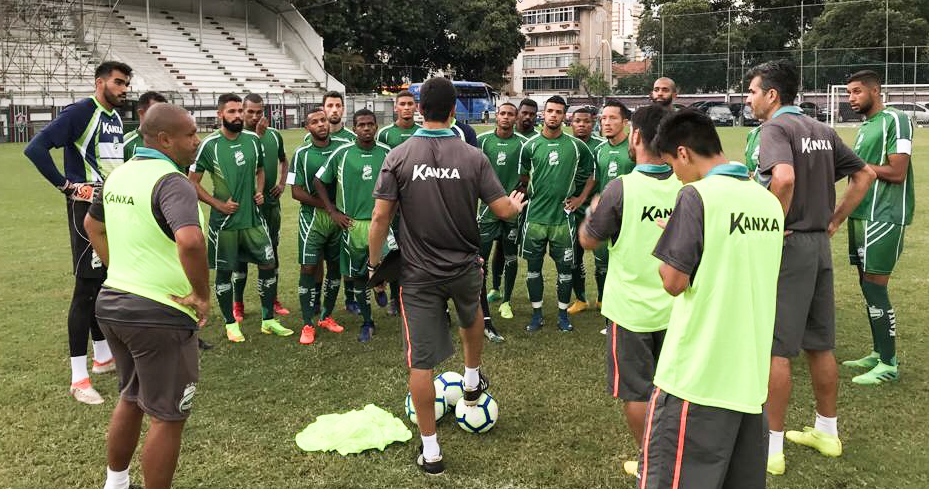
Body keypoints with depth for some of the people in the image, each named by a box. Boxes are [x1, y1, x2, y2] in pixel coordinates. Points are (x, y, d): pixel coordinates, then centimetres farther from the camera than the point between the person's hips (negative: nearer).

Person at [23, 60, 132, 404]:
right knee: (86, 288, -6)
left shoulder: (116, 118, 12)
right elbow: (35, 148, -21)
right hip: (87, 208, -8)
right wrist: (65, 184, -16)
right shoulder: (79, 112, -13)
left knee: (106, 283, 16)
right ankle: (78, 378, 1)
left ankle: (103, 357, 30)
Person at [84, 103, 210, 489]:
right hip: (159, 314, -9)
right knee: (167, 416, 6)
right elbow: (190, 241, -39)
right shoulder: (172, 182, -21)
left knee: (131, 399, 27)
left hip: (112, 303, 9)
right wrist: (202, 295, -25)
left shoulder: (119, 174, 8)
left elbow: (92, 224, 25)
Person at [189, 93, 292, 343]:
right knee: (224, 271, 7)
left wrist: (260, 191, 1)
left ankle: (268, 320, 18)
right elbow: (193, 182, -6)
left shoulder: (253, 139, 2)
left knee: (268, 264, 4)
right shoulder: (209, 144, -10)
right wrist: (218, 204, -12)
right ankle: (231, 323, 22)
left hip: (252, 217, 4)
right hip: (224, 220, -4)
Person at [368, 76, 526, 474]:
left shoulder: (398, 157, -9)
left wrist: (374, 261, 2)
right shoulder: (473, 157, -8)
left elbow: (380, 217, -12)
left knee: (421, 361, 5)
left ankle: (430, 449, 13)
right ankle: (473, 382, 53)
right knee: (471, 316, 36)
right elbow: (502, 210, -7)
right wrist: (517, 204, 17)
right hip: (465, 267, 2)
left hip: (418, 273, -1)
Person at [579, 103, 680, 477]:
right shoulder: (686, 187, -5)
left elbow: (588, 241, -7)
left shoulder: (620, 188, -19)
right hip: (674, 306, 5)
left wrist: (593, 210, 11)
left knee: (635, 390, 12)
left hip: (631, 307, -4)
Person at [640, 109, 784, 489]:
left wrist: (667, 247, 3)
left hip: (696, 375, -7)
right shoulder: (769, 201, 8)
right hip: (750, 374, 8)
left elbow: (674, 282, -15)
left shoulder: (698, 195, -15)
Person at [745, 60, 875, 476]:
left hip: (787, 246, -8)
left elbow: (784, 177, -30)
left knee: (775, 347, -2)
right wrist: (835, 220, 14)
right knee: (819, 344, 16)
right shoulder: (821, 130, 13)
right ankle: (827, 432, 28)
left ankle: (772, 446, 6)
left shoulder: (775, 127, -12)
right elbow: (863, 175, 17)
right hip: (820, 244, 8)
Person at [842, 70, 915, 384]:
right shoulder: (865, 126, 17)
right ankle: (878, 353, 23)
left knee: (875, 288, -7)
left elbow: (896, 172, -17)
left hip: (884, 217, -9)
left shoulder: (895, 120, -10)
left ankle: (889, 364, 3)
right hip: (862, 215, 9)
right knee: (867, 286, 12)